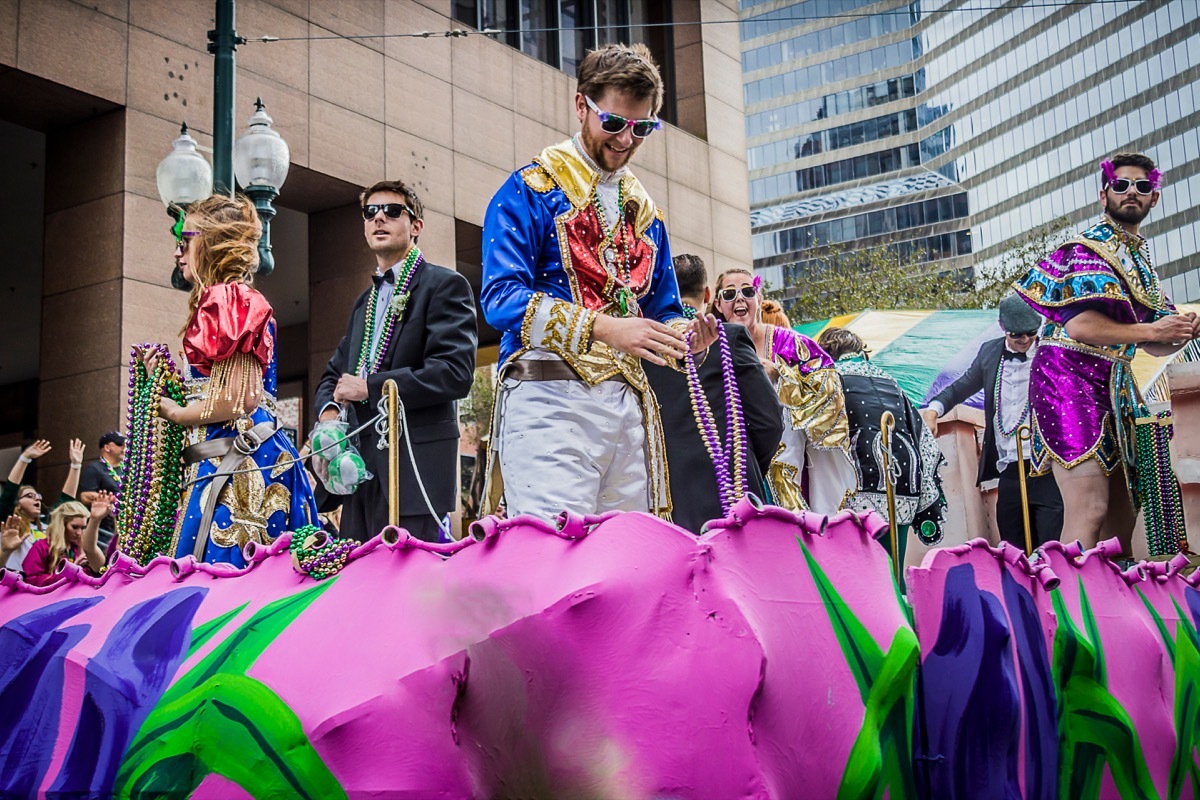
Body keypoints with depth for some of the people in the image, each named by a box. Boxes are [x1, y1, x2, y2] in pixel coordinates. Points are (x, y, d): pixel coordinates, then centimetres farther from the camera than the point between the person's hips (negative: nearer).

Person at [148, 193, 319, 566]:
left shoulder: (230, 300, -7)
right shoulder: (218, 301, 21)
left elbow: (240, 396, -16)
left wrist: (175, 412, -4)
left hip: (240, 462, -10)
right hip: (224, 462, 10)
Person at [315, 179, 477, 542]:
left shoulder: (444, 285, -1)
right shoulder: (365, 302, 25)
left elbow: (455, 373, -14)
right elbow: (335, 373, 30)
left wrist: (369, 388, -12)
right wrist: (329, 410, 6)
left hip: (414, 467, -8)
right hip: (361, 464, 8)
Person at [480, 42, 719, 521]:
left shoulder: (643, 211, 21)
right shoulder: (531, 190, 1)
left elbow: (662, 312, 25)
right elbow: (501, 297, -11)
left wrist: (684, 337, 0)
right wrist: (603, 327, -22)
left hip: (628, 405, 6)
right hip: (549, 397, -6)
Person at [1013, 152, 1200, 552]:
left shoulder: (1140, 259, 21)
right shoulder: (1091, 247, -5)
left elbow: (1153, 346, 22)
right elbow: (1079, 325, -19)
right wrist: (1149, 331, -14)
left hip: (1111, 384, 9)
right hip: (1069, 379, -9)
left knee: (1122, 515, 8)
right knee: (1089, 509, -20)